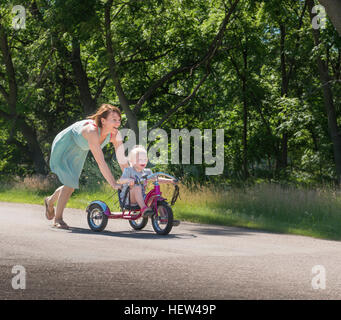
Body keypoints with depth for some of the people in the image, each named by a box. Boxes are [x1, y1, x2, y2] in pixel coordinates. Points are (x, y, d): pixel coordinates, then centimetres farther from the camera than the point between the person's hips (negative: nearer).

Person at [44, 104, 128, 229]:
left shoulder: (115, 135, -23)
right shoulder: (92, 130, -42)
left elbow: (123, 161, -15)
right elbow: (100, 161, -47)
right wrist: (113, 184, -49)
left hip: (79, 152, 7)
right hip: (64, 147, -7)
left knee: (72, 185, 14)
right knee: (70, 183, -15)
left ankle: (50, 201, 42)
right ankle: (58, 219, 2)